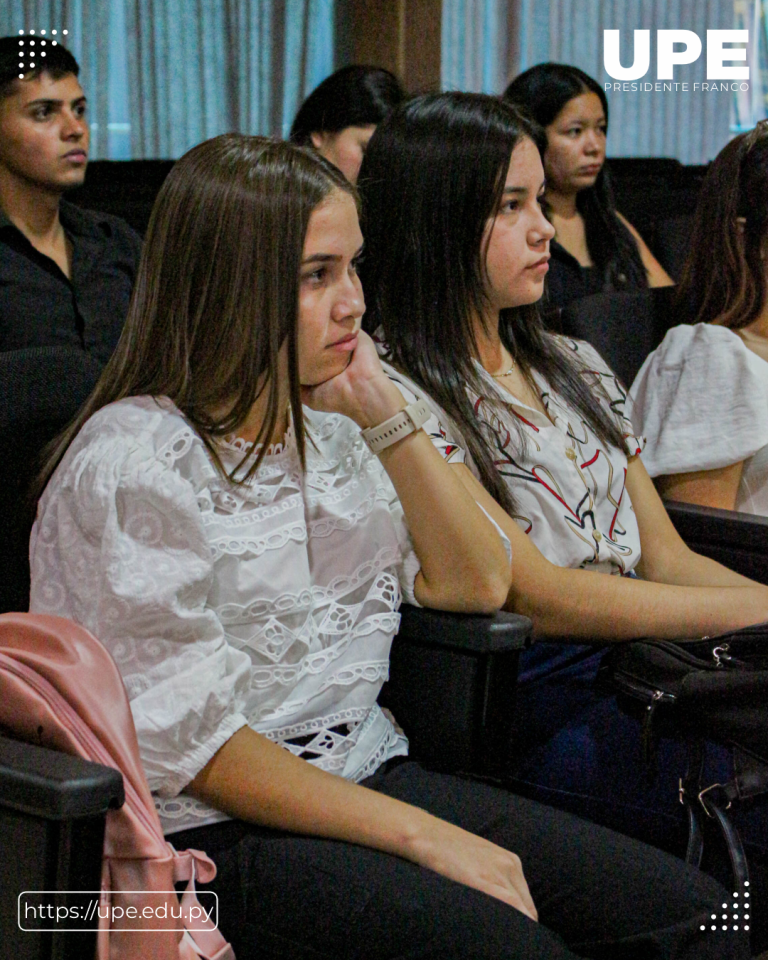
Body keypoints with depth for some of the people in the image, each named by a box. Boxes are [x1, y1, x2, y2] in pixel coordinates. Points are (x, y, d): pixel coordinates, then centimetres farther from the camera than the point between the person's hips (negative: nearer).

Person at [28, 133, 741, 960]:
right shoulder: (132, 466, -13)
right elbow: (190, 743, -16)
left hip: (364, 775, 7)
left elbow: (476, 583, 12)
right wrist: (422, 835, -17)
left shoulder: (322, 427, 11)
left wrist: (385, 412, 0)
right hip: (213, 832, -7)